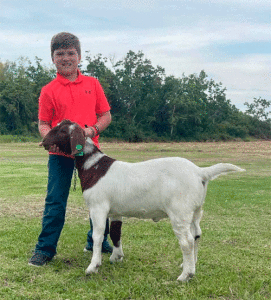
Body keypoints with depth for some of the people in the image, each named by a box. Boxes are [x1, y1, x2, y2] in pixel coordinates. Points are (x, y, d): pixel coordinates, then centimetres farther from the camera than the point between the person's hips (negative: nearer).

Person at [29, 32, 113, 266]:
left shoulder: (92, 84, 5)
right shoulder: (48, 91, 1)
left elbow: (106, 115, 6)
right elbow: (43, 124, 0)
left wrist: (92, 130, -13)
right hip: (60, 153, -2)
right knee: (55, 201, 1)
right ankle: (45, 249, 12)